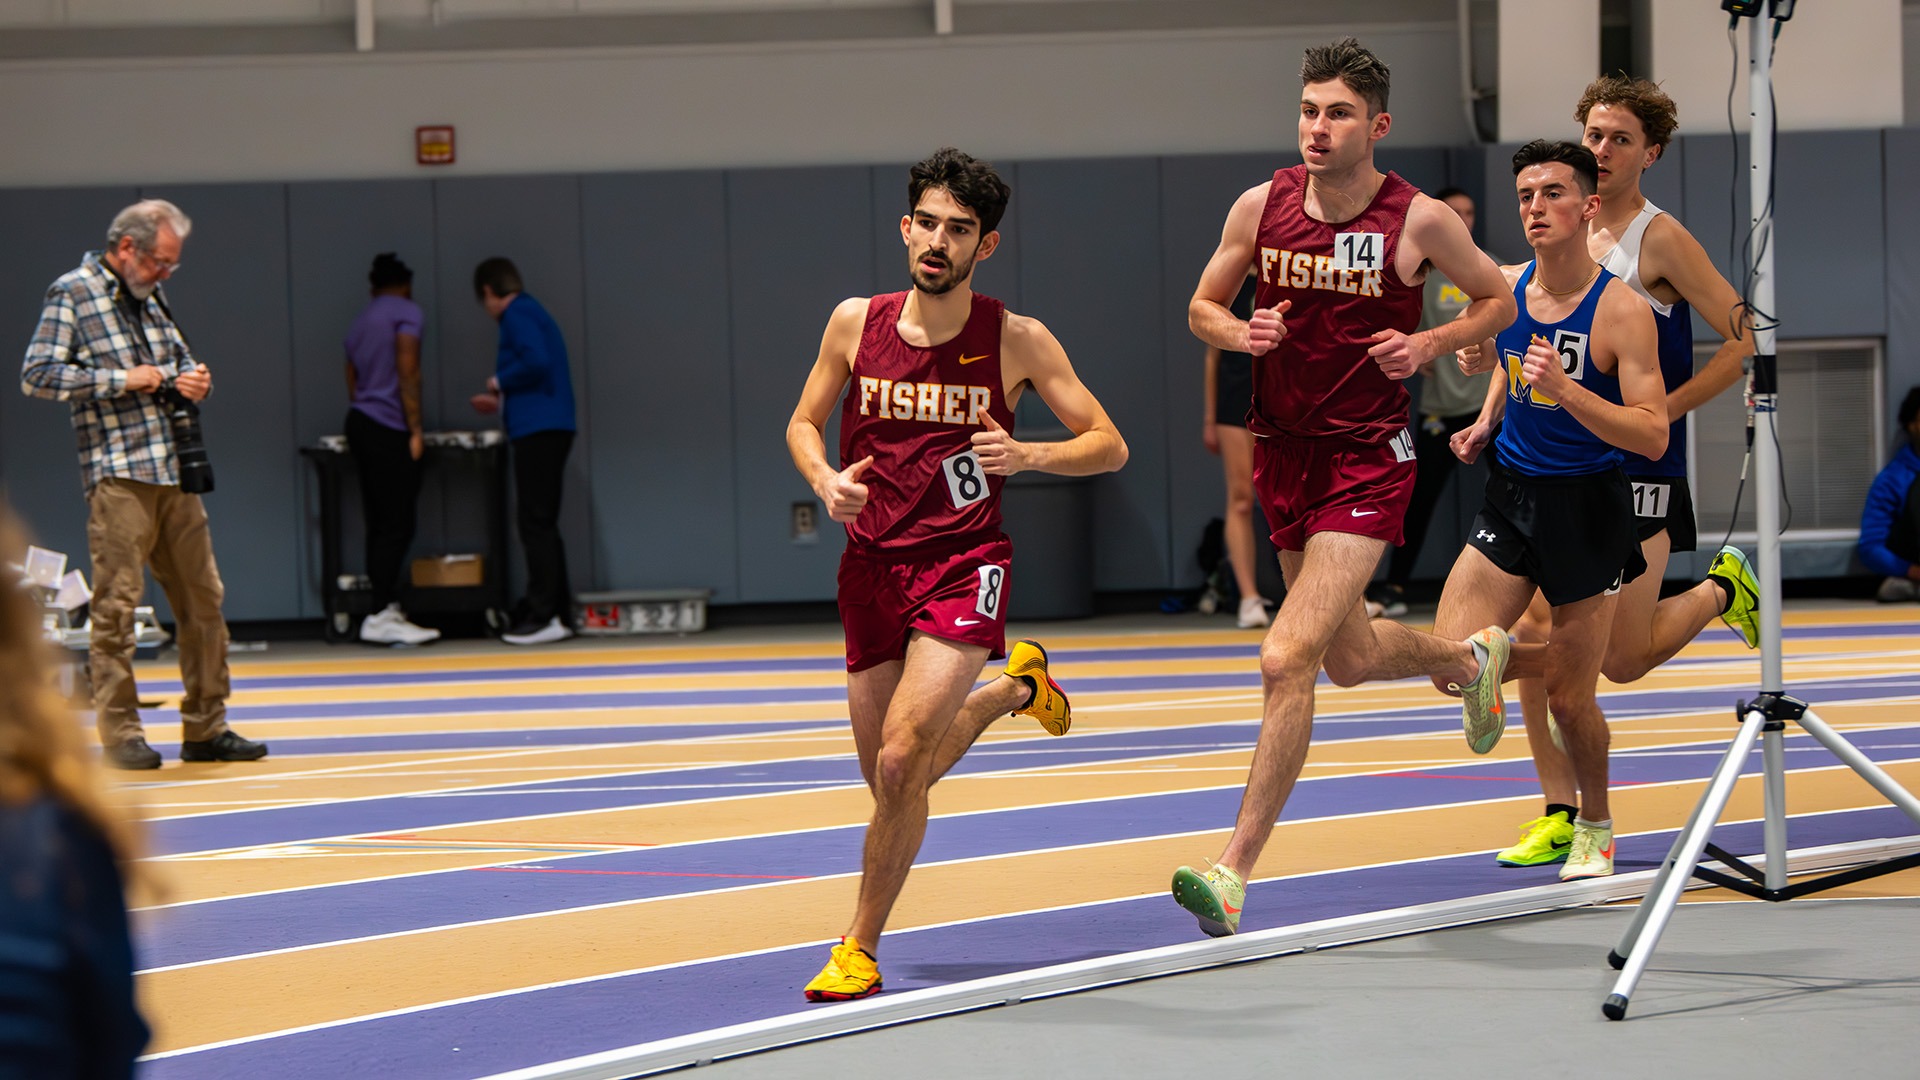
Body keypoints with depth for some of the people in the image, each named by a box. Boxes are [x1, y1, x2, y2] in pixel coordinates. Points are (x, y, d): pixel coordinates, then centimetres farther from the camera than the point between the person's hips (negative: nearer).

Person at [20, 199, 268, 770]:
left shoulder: (150, 297, 18)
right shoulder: (72, 293, -3)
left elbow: (182, 356, 31)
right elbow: (37, 374, -11)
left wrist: (193, 378, 7)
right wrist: (122, 380, -13)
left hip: (176, 471, 7)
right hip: (117, 474, -7)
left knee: (203, 599, 7)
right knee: (117, 603, -5)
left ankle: (206, 727, 14)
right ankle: (120, 734, 1)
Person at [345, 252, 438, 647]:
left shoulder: (362, 321, 22)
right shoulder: (406, 312, -2)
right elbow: (408, 375, -11)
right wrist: (416, 430, -11)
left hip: (358, 423, 8)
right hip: (389, 428, -8)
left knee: (380, 525, 8)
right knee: (396, 528, -9)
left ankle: (386, 610, 7)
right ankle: (382, 616, -14)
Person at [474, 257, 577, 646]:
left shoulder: (516, 315, -8)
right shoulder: (534, 312, 20)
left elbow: (536, 362, -23)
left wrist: (500, 381, -7)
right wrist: (503, 397, 31)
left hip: (538, 431, -10)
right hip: (550, 428, 10)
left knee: (536, 525, -8)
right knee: (542, 525, 12)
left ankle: (545, 617, -9)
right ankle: (557, 614, 13)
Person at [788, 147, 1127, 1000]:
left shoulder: (1018, 341, -7)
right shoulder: (856, 322, 0)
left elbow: (1109, 445, -3)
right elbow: (803, 422, 14)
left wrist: (1025, 456, -22)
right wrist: (824, 479, -8)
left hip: (963, 565, -4)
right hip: (872, 562, 4)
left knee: (900, 761, -20)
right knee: (892, 777, 12)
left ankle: (860, 950, -2)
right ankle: (1011, 688, 42)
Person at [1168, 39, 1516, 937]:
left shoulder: (1420, 220, -10)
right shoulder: (1261, 206, -2)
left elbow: (1496, 299, 6)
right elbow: (1202, 306, 11)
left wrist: (1428, 344, -12)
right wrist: (1240, 332, -12)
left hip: (1368, 461, -5)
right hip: (1282, 451, 5)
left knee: (1287, 659, -18)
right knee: (1350, 658, 21)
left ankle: (1234, 871, -12)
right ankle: (1467, 658, 55)